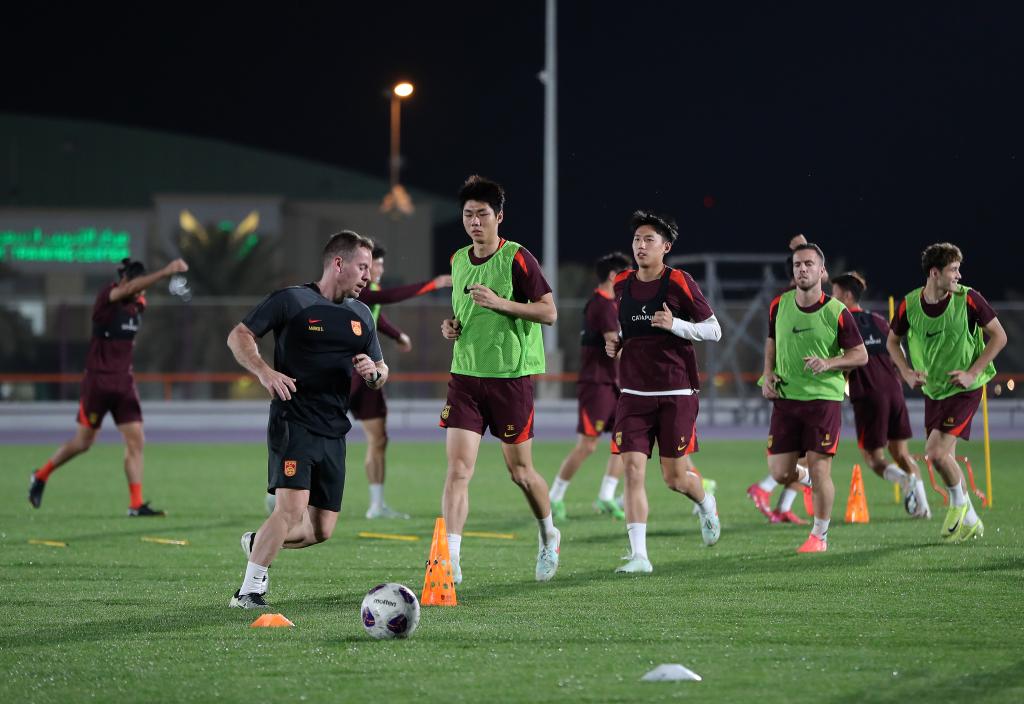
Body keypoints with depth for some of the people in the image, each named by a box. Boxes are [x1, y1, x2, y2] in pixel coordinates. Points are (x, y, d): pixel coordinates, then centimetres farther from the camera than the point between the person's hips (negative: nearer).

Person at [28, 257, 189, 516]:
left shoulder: (138, 304, 5)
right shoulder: (106, 297, -16)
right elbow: (132, 288, -36)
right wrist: (166, 272, -48)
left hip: (124, 382, 6)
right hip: (97, 380, -6)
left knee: (136, 440, -5)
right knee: (84, 441, 4)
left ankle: (136, 504, -5)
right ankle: (41, 476, 27)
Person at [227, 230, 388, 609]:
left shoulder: (361, 315, 15)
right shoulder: (292, 301, -4)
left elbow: (381, 372, 22)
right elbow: (238, 336, -4)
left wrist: (373, 372, -3)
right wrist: (265, 371, -21)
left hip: (334, 432, 7)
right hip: (292, 424, -7)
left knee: (321, 530, 5)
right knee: (292, 508, -22)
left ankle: (257, 543, 32)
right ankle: (248, 591, -11)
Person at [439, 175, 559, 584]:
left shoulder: (517, 259, -9)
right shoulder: (458, 261, 10)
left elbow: (549, 312, -11)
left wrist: (500, 303, -21)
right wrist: (451, 324, 5)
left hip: (511, 377, -4)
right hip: (465, 376, 4)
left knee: (519, 471, 8)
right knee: (458, 469, -9)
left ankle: (548, 536, 36)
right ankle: (451, 562, -14)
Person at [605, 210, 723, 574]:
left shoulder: (679, 283, -7)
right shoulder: (622, 285, 8)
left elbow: (715, 330, -4)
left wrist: (675, 324, -19)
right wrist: (615, 345, 5)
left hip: (675, 394, -4)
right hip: (634, 394, 4)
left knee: (675, 477, 2)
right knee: (632, 469, -10)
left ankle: (705, 502, 38)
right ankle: (638, 554, -10)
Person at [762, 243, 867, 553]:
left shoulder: (836, 312, -8)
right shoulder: (779, 306, 3)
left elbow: (860, 355, -3)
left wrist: (828, 363, -19)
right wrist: (769, 373, 5)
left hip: (824, 397, -4)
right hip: (786, 397, 4)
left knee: (819, 469, -7)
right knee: (780, 473, 0)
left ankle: (819, 536, 11)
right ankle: (805, 476, 36)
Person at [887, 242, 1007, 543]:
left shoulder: (968, 299, -15)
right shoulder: (909, 305, -6)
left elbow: (999, 336, -6)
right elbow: (893, 341, 12)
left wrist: (973, 373, -13)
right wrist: (907, 372, -4)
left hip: (964, 389, -5)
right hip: (933, 391, 5)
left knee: (936, 452, -18)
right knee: (944, 457, 10)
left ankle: (960, 503, 8)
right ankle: (969, 522, 27)